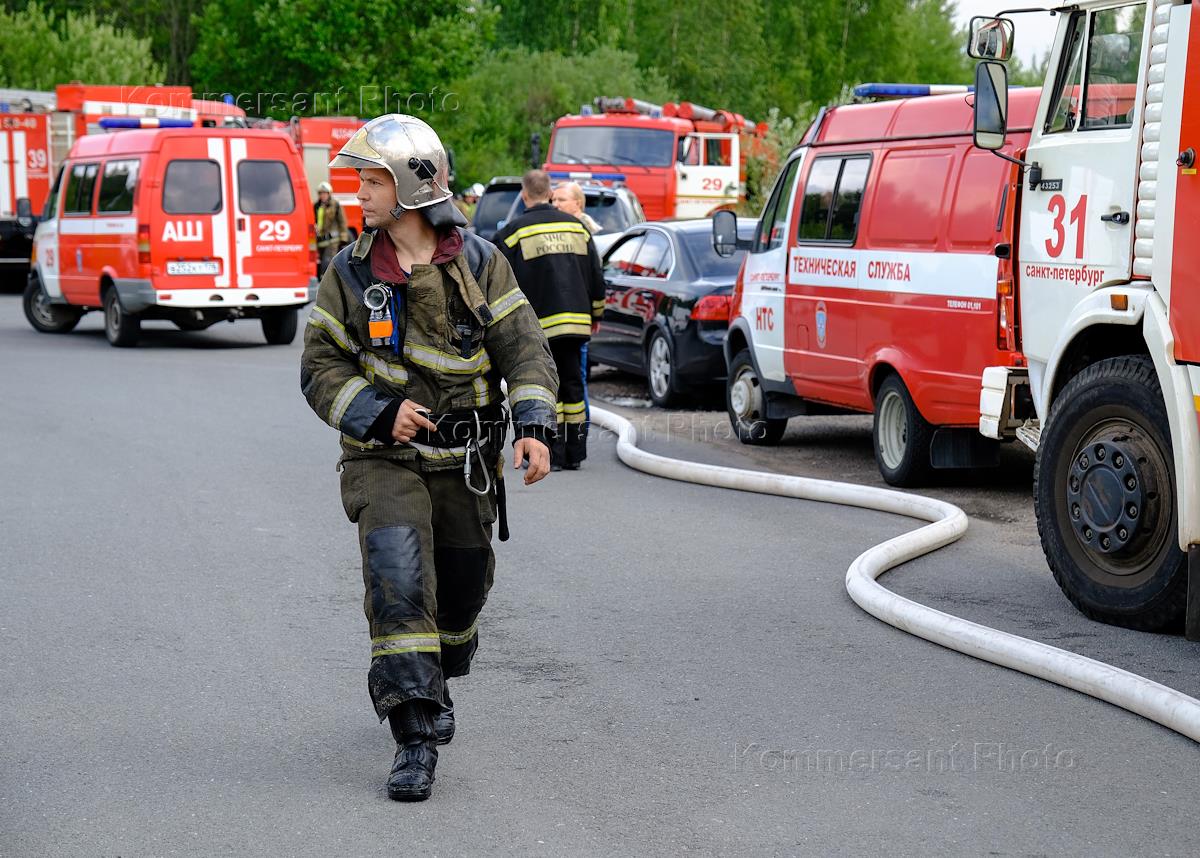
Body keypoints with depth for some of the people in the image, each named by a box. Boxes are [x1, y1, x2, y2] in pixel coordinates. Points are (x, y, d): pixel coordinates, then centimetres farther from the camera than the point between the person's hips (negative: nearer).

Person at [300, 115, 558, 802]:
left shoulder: (479, 263, -2)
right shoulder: (350, 273, -2)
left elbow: (525, 349, -4)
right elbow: (321, 367, -1)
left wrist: (534, 426, -19)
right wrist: (379, 413, -17)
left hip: (465, 464, 2)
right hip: (384, 460, -1)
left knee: (460, 594, 13)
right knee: (398, 575, -23)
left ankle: (432, 686, 44)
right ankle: (416, 734, -19)